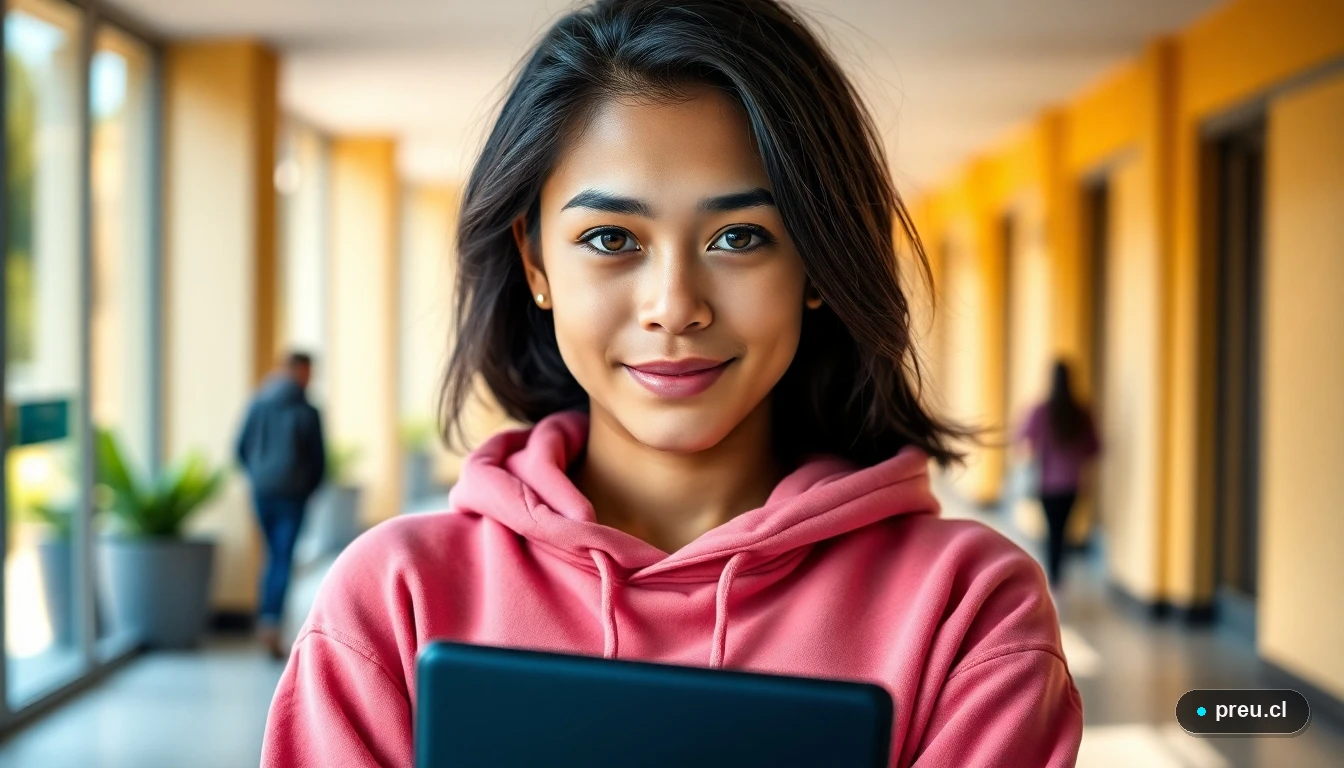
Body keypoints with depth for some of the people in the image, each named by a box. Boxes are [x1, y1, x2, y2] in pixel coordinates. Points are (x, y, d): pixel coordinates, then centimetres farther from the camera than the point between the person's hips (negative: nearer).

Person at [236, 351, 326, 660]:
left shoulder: (258, 404, 1)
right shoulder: (306, 412, -9)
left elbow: (241, 448, 4)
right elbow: (318, 460, -3)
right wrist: (308, 488, 15)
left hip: (261, 492, 4)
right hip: (292, 495, -4)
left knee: (273, 556, 18)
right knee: (283, 559, -2)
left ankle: (265, 623, 20)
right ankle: (271, 623, -14)